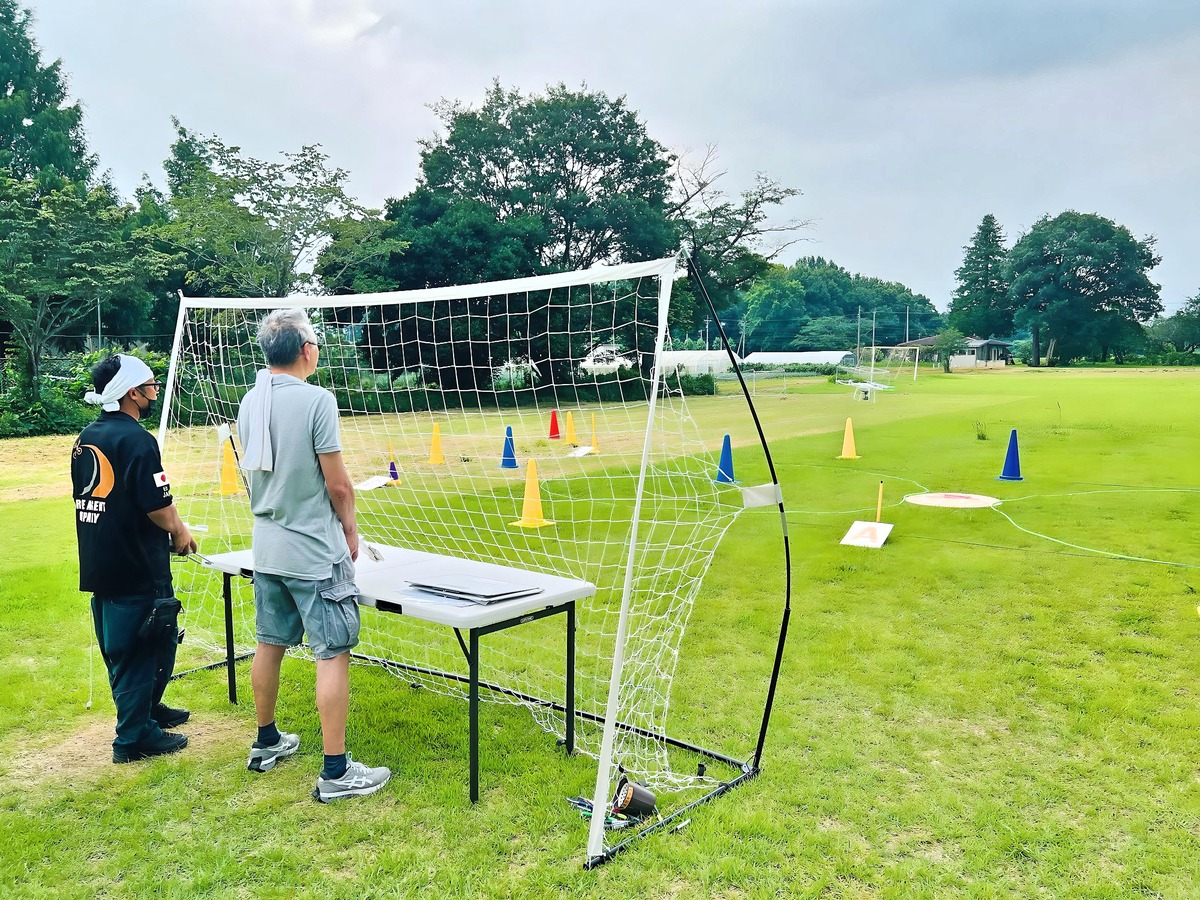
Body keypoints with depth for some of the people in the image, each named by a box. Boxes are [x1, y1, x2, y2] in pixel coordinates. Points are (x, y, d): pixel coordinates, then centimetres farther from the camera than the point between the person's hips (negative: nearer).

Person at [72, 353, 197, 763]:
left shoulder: (85, 439, 8)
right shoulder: (137, 439, -18)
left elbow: (90, 498, 16)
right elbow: (157, 507, -22)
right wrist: (180, 532, -2)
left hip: (98, 564, 9)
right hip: (137, 565, -9)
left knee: (119, 645, 20)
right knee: (145, 644, 3)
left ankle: (147, 709, 37)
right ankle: (134, 736, 9)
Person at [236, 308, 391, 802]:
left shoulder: (250, 402, 4)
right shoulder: (316, 400, -18)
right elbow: (338, 485, -15)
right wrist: (350, 530, 2)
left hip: (267, 546, 8)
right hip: (315, 552, -8)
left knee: (269, 644, 18)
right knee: (333, 654, -1)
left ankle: (266, 743, 34)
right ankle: (336, 772, 3)